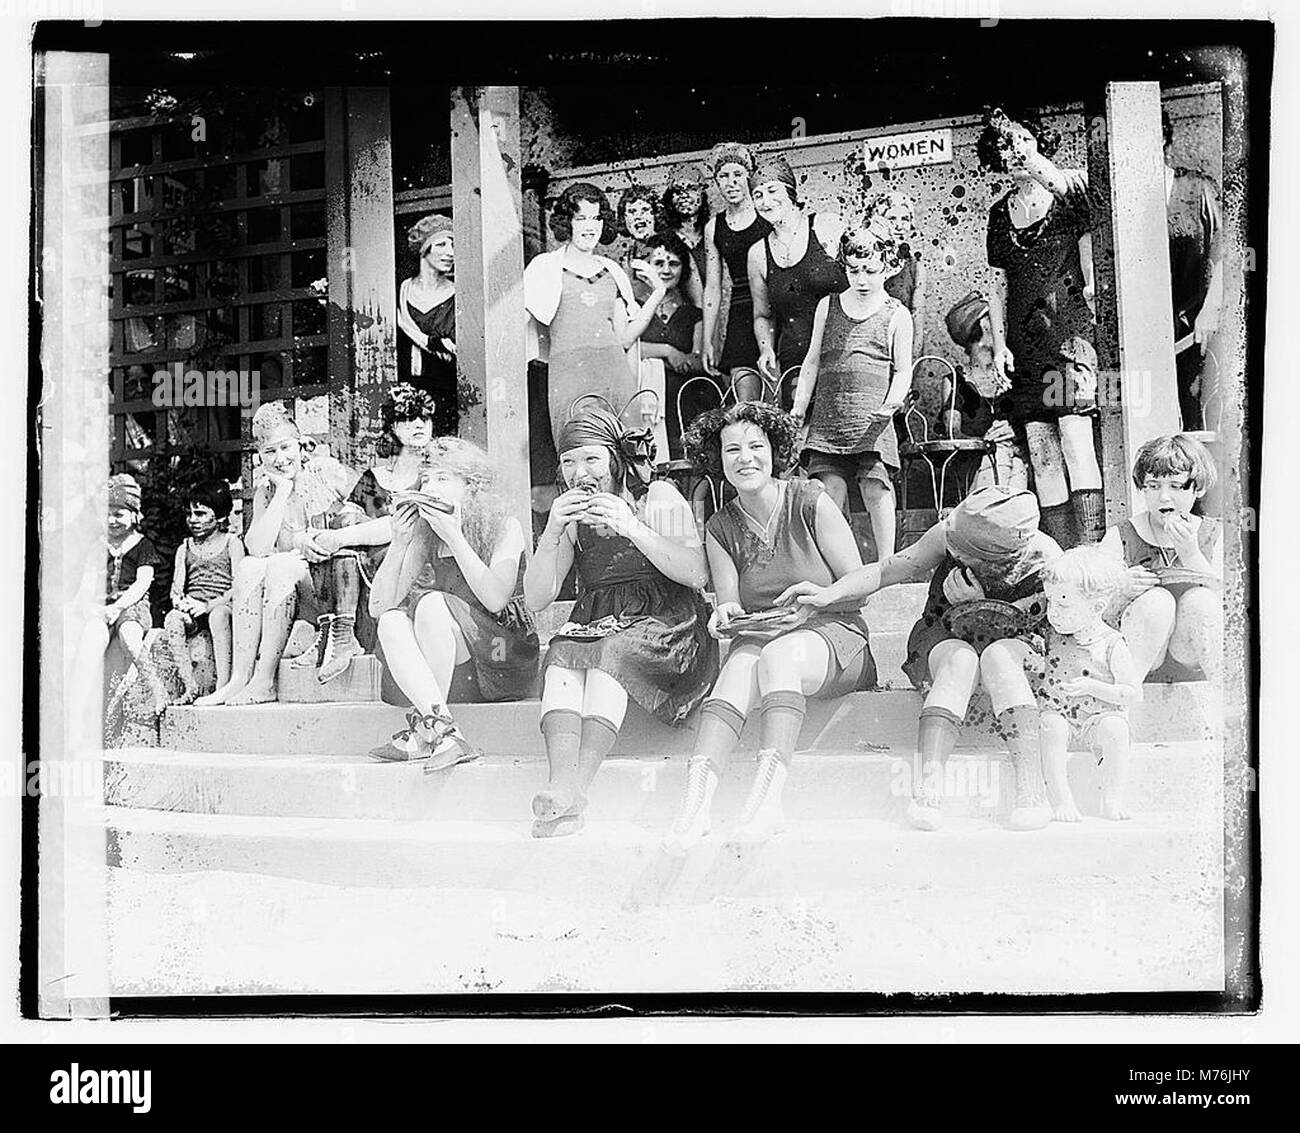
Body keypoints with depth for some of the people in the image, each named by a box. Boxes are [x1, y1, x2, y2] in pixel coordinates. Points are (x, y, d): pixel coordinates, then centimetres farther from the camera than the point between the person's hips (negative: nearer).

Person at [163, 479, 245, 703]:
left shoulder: (231, 543, 8)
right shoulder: (185, 548, 21)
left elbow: (238, 586, -4)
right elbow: (176, 586, 12)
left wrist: (209, 605, -18)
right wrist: (180, 600, -14)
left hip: (222, 606, -4)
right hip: (193, 609, 4)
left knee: (218, 615, -39)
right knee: (172, 619, -30)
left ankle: (223, 684, -42)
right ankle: (189, 685, -30)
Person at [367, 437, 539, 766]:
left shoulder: (505, 528, -3)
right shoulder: (423, 536, 9)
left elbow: (495, 600, -20)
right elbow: (378, 606, 1)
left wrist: (455, 537, -20)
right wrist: (399, 543, -10)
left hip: (505, 663, -4)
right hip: (457, 676, 5)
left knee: (432, 604, -26)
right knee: (391, 621, -21)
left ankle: (423, 727, -24)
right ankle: (444, 734, -36)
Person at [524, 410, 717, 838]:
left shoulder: (660, 498, 4)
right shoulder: (570, 513, 13)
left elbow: (697, 574, -9)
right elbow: (536, 599, 5)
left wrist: (632, 528, -18)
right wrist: (552, 533, -11)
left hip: (663, 623, -3)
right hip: (594, 623, 3)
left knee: (612, 653, -34)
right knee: (561, 655, -29)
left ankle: (571, 790, -43)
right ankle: (561, 781, -45)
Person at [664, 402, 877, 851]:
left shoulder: (810, 502, -3)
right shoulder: (720, 528, 9)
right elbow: (728, 603, 6)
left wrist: (812, 604, -21)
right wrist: (725, 615, -17)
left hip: (833, 634, -3)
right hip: (760, 638, 3)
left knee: (778, 655, -36)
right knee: (742, 663, -32)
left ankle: (767, 797, -46)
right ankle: (696, 800, -47)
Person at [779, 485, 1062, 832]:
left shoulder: (1045, 558, -19)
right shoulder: (949, 535, -16)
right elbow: (885, 570, -10)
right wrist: (830, 594, -26)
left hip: (1015, 649, -1)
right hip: (944, 641, 1)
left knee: (998, 656, -37)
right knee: (960, 661, -36)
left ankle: (1032, 790, -44)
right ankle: (926, 790, -48)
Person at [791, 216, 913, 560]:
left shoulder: (896, 315, 5)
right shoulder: (828, 306, 13)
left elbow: (902, 369, 4)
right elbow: (812, 360, 16)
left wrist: (892, 402, -14)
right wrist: (799, 404, 8)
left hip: (872, 418, -2)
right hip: (828, 415, 3)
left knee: (875, 487, -8)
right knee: (830, 488, -4)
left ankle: (886, 564, 1)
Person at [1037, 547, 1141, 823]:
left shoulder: (1111, 645, -7)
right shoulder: (1049, 635, 3)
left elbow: (1133, 693, -9)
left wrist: (1092, 687, -20)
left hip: (1098, 717, -2)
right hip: (1057, 715, 2)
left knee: (1114, 727, -32)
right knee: (1050, 726, -30)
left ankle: (1113, 798, -18)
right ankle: (1060, 799, -27)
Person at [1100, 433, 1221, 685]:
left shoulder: (1214, 534, 5)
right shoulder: (1121, 537, 1)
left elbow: (1226, 605, -7)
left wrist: (1190, 554, -18)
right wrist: (1123, 591, -25)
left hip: (1192, 649, 1)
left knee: (1198, 599, -27)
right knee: (1156, 600, -29)